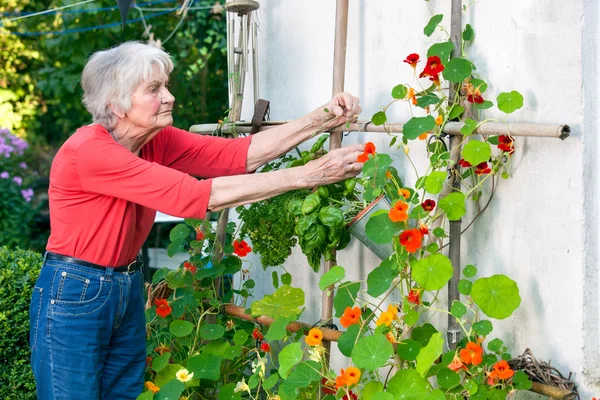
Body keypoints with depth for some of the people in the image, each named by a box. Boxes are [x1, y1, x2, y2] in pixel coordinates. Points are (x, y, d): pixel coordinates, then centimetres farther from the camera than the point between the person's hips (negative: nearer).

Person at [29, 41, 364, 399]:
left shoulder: (157, 141, -1)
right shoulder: (88, 151, -25)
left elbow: (241, 153, -8)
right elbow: (194, 195, -30)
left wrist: (323, 119, -20)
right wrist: (308, 175, -30)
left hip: (128, 290, 8)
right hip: (73, 295, -8)